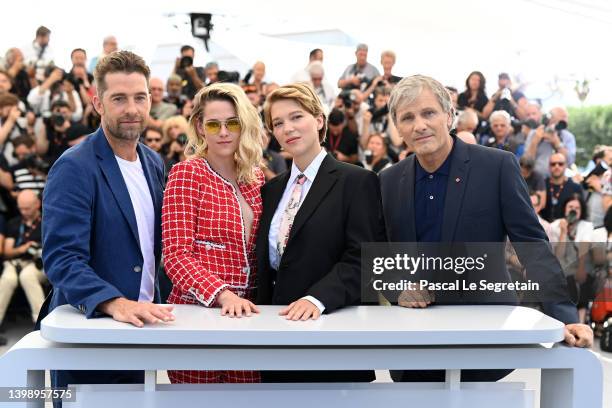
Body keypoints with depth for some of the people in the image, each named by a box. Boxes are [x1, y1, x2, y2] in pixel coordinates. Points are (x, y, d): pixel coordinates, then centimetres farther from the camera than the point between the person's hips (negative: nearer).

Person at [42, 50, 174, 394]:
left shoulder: (154, 163, 8)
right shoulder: (74, 168, -15)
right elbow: (61, 259, -23)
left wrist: (150, 304, 3)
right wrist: (116, 304, -35)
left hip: (141, 324, 7)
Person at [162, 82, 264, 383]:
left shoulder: (257, 178, 10)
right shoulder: (186, 174, -5)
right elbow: (176, 255, -12)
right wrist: (223, 294, -25)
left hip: (247, 312, 4)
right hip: (197, 309, -4)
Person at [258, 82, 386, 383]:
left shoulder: (357, 181, -5)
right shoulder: (271, 190, 14)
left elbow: (360, 259, -13)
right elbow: (265, 263, 16)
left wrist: (317, 298, -25)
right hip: (276, 326, 5)